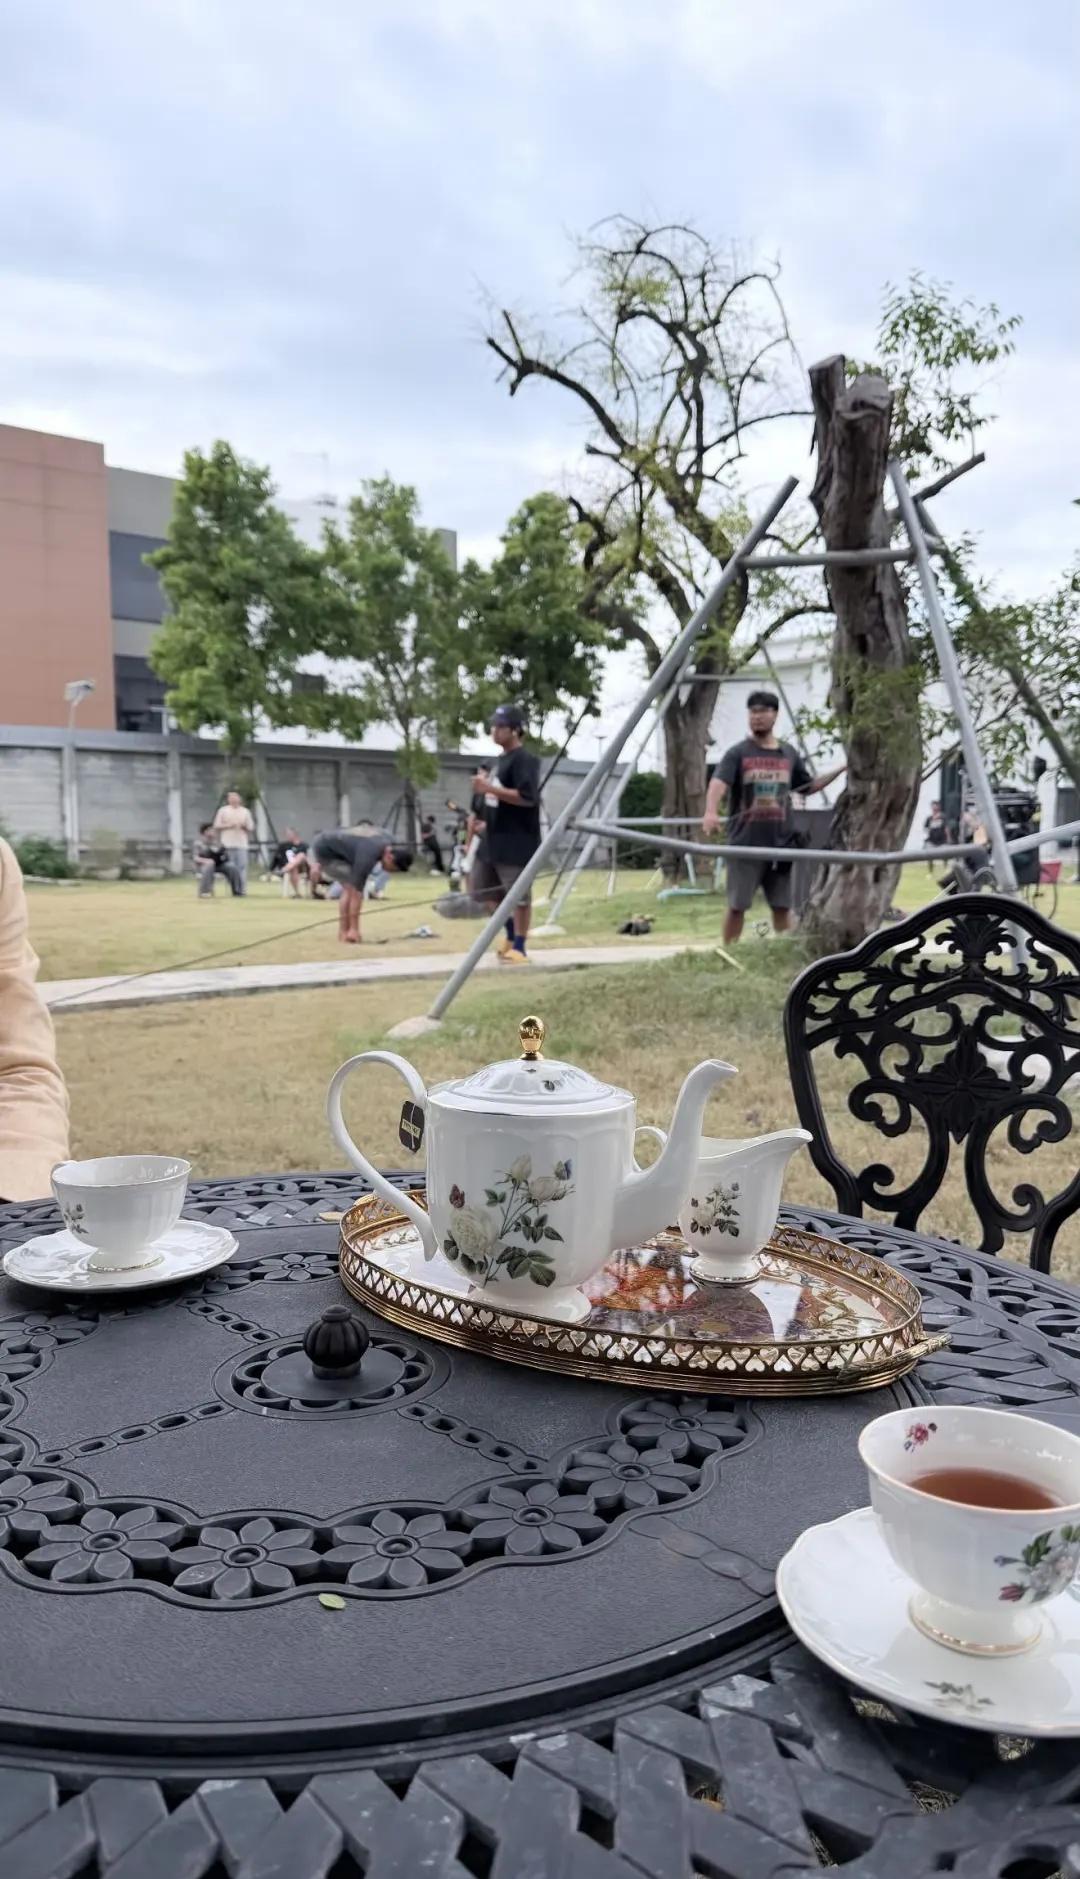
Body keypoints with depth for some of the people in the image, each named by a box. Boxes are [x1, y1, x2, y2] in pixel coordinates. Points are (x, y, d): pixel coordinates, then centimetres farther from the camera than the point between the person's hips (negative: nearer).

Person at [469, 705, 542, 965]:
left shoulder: (524, 760, -12)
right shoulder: (500, 759, 17)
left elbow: (526, 797, -24)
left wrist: (489, 788, -26)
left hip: (517, 840, -10)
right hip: (493, 837, 10)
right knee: (482, 889, 14)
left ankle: (519, 948, 6)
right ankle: (512, 934, 30)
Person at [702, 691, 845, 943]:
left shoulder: (789, 754, 11)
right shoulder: (737, 753, -3)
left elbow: (807, 787, 24)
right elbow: (718, 783, -20)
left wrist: (840, 769, 15)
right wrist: (711, 812, -40)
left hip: (781, 844, 4)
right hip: (746, 844, -3)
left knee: (782, 906, 9)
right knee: (737, 906, 1)